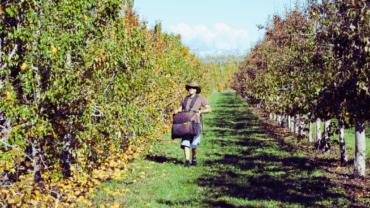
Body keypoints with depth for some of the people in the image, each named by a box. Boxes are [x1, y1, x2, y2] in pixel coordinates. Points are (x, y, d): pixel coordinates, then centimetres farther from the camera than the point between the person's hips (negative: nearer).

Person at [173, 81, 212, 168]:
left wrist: (200, 111, -18)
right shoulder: (184, 99, 15)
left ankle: (194, 159, 23)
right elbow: (180, 109, 22)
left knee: (194, 144, -2)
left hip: (195, 123, -3)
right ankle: (187, 162, -12)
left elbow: (209, 109, -2)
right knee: (185, 142, -10)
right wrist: (177, 111, -2)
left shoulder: (200, 98, 3)